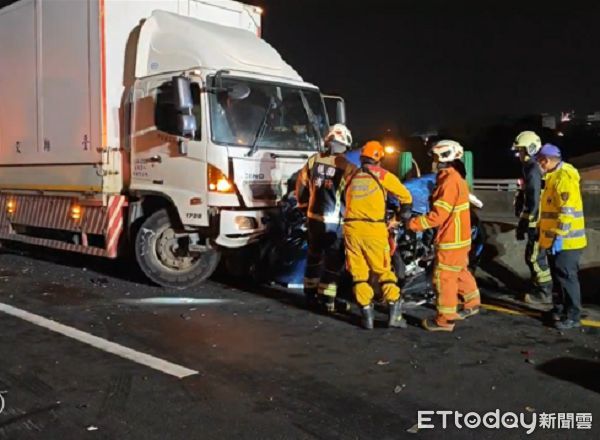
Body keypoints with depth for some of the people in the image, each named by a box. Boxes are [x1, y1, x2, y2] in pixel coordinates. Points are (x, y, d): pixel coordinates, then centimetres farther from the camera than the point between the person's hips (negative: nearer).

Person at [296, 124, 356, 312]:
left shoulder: (314, 160, 1)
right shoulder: (347, 167, -14)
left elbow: (301, 183, 12)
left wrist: (303, 203, 27)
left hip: (314, 217, 5)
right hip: (334, 220, -5)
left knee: (314, 255, 18)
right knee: (333, 259, 5)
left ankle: (310, 295, 28)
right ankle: (327, 299, 8)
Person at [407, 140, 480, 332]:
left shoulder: (450, 181, -22)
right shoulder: (454, 177, 12)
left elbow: (438, 214, -25)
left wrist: (414, 224, -18)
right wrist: (419, 220, 8)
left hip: (451, 239, -10)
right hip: (458, 236, 10)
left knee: (444, 277, -3)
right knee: (460, 272, 23)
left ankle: (445, 319, 4)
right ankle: (472, 303, 39)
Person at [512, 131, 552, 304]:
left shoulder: (533, 170, -19)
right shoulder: (534, 168, 14)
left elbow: (533, 202, -22)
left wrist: (523, 224, -18)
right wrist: (524, 221, 23)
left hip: (537, 222, -10)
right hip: (539, 221, 10)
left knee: (534, 257, -2)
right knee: (537, 256, 17)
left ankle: (544, 293, 6)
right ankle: (540, 288, 27)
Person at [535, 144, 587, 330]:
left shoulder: (565, 177, -18)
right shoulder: (555, 176, 15)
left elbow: (567, 211, -24)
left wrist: (559, 236, -25)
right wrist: (551, 235, 25)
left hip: (565, 241, -10)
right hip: (556, 239, 10)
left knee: (566, 277, -4)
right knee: (558, 276, 17)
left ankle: (573, 316, 3)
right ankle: (560, 309, 28)